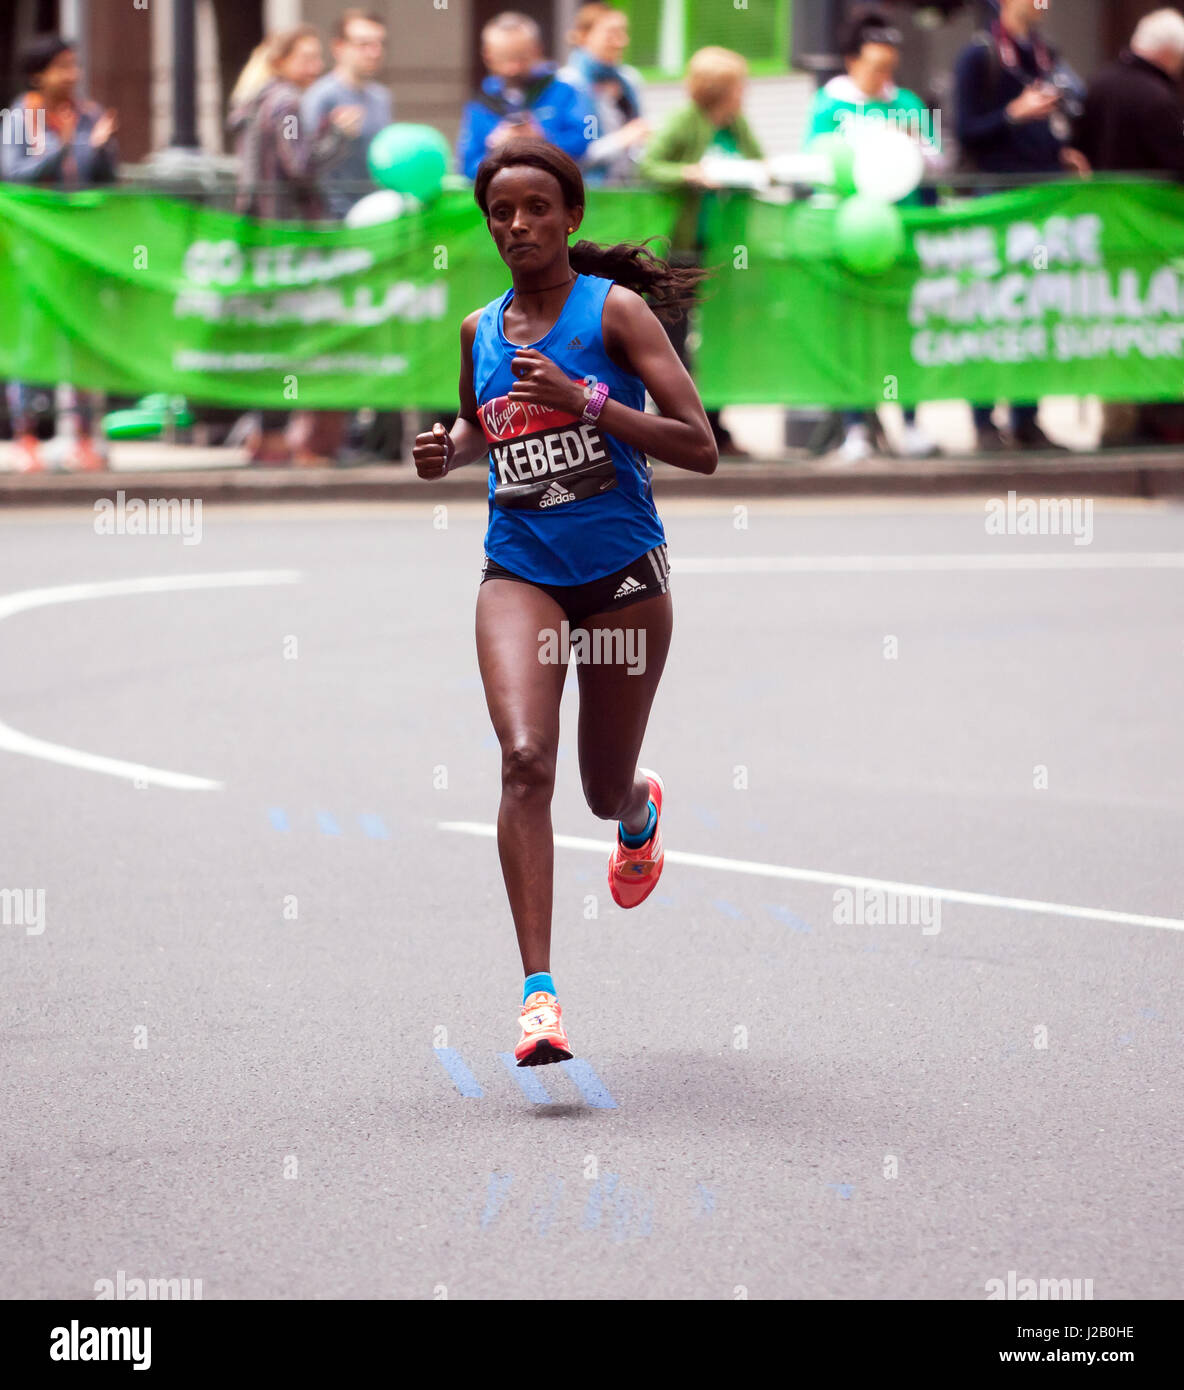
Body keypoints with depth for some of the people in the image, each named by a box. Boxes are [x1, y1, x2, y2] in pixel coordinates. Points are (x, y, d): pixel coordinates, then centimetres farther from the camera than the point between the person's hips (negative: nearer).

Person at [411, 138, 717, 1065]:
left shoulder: (616, 310, -6)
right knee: (525, 757, -22)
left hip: (622, 571, -2)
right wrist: (448, 451, 6)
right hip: (521, 571, 2)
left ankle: (642, 809, 52)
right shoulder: (481, 331, 8)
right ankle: (539, 989, -25)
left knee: (605, 792, 11)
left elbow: (700, 448, -13)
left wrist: (582, 399, -22)